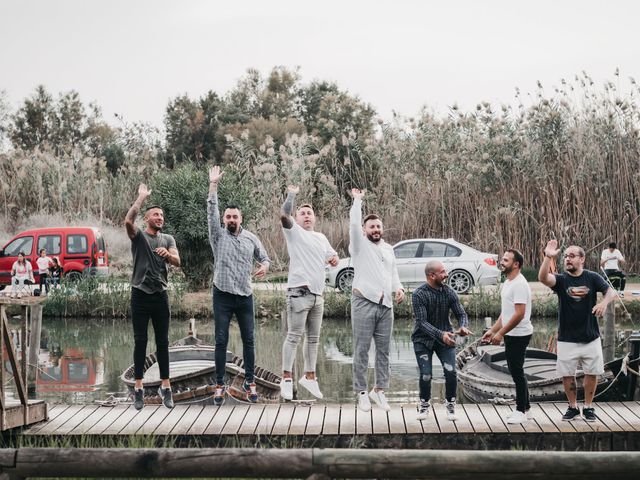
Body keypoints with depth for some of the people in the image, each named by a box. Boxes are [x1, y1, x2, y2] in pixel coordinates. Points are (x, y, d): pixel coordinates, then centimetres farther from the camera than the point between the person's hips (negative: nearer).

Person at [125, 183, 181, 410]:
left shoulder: (168, 239, 10)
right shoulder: (138, 236, 1)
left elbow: (177, 262, -6)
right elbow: (128, 220, -21)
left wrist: (167, 254, -28)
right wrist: (142, 197, -17)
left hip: (161, 296, 2)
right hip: (140, 295, -2)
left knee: (162, 343, 5)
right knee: (140, 342, 1)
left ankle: (165, 387, 11)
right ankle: (138, 388, 5)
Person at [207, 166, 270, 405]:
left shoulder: (251, 238, 7)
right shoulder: (218, 235, 0)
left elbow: (264, 257, 15)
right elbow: (211, 211, -10)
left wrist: (264, 266, -9)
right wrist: (213, 184, -16)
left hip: (245, 296, 2)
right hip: (222, 296, -2)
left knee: (248, 340, 5)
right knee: (221, 341, -1)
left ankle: (249, 382, 14)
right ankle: (220, 384, 5)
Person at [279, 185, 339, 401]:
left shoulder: (321, 238, 21)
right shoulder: (294, 232, 1)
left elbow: (332, 255, 32)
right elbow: (284, 215, -19)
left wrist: (334, 258, 10)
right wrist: (291, 195, -17)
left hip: (317, 294, 7)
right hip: (299, 292, -7)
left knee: (313, 338, 12)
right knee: (294, 336, -9)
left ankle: (309, 376, 21)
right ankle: (286, 379, -8)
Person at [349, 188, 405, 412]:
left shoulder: (388, 248, 19)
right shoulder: (359, 245, 1)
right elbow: (353, 223, -15)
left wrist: (399, 288, 6)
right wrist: (357, 200, -11)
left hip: (386, 305, 5)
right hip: (364, 303, -5)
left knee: (383, 350, 7)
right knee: (361, 350, -3)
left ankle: (379, 389, 16)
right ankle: (361, 392, 2)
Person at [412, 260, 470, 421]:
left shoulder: (449, 292, -6)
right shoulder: (419, 294, -19)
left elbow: (461, 313, -3)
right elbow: (422, 322, -25)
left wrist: (463, 327, -26)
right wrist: (440, 334, -38)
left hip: (446, 338, 3)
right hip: (423, 340, -3)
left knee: (451, 372, -11)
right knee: (425, 375, -10)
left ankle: (450, 404, 14)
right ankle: (425, 404, 20)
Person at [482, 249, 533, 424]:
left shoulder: (519, 284, -18)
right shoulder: (508, 283, 14)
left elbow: (519, 314, -24)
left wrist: (500, 333, -21)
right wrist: (492, 330, 15)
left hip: (518, 335, -10)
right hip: (511, 335, 10)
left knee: (517, 372, -4)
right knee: (516, 372, 14)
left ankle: (521, 411, 3)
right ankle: (525, 408, 23)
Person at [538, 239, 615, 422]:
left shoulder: (592, 277, -2)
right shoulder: (561, 279, -5)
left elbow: (611, 291, -10)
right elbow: (543, 278, -23)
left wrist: (604, 302, -32)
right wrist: (548, 257, -38)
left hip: (590, 337, 0)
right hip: (567, 338, 0)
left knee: (592, 373, 7)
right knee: (567, 374, 6)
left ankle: (588, 407, 23)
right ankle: (573, 407, 23)